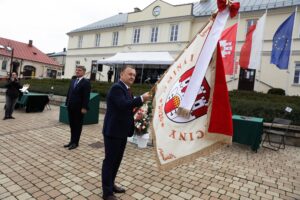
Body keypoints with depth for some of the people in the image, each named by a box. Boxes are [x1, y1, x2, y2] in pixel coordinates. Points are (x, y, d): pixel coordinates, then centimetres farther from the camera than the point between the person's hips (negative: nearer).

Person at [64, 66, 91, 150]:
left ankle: (75, 142, 14)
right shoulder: (73, 81, 15)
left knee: (78, 125, 4)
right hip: (71, 107, 7)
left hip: (79, 108, -7)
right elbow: (69, 93, 17)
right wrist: (67, 103, 11)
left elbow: (86, 96, -14)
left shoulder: (86, 82, -8)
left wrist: (84, 108, -19)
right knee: (72, 125, 13)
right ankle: (72, 141, 24)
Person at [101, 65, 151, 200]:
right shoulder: (116, 88, -16)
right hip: (113, 131, -9)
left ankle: (110, 184, 37)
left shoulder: (126, 89, 14)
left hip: (122, 131, 10)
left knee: (117, 160, 19)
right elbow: (123, 105, -31)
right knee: (110, 160, 2)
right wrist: (141, 99, -28)